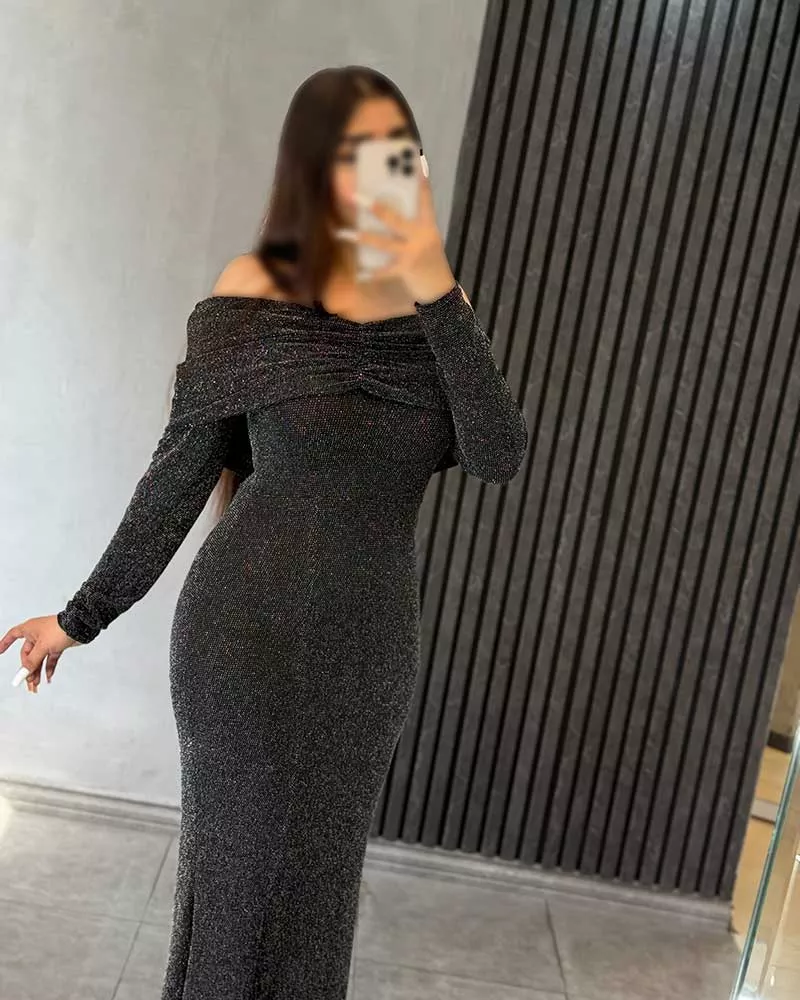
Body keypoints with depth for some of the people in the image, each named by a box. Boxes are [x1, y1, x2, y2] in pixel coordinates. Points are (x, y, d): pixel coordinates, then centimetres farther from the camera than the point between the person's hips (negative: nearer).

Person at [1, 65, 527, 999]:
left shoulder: (434, 301, 0)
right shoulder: (256, 292, -9)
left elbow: (498, 456, -12)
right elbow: (177, 474, -4)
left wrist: (437, 292, -21)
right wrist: (81, 616, 1)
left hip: (371, 642, 3)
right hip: (248, 629, -3)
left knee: (320, 871, 17)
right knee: (233, 856, 12)